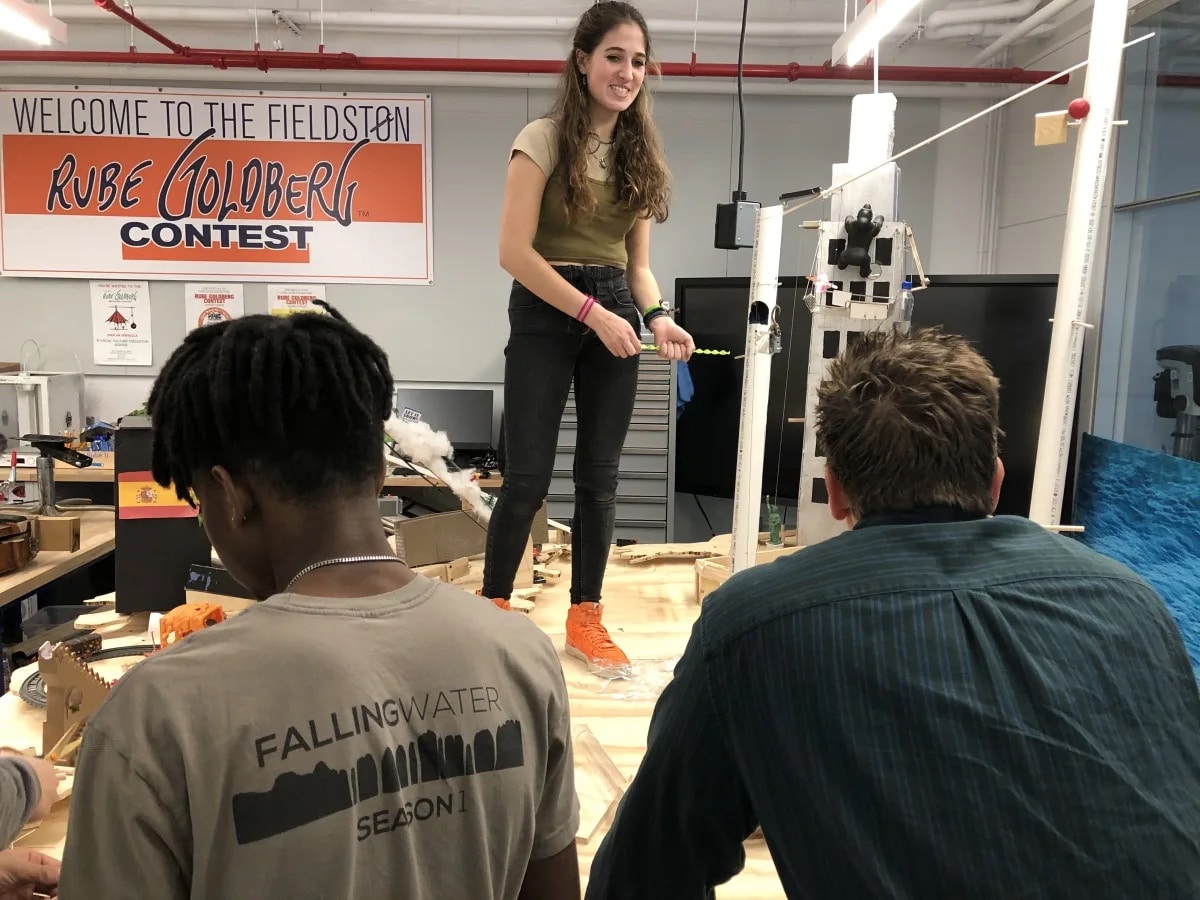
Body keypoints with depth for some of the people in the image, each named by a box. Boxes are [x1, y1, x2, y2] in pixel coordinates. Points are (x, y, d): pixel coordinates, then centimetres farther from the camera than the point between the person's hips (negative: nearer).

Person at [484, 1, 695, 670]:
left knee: (600, 475, 7)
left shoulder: (641, 153, 12)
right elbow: (516, 252, -13)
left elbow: (638, 264, 12)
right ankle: (494, 608, 16)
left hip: (614, 313, 5)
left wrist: (657, 318, -7)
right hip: (546, 313, -5)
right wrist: (594, 313, -17)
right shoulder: (544, 140, -5)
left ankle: (586, 617, 20)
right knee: (529, 476, -3)